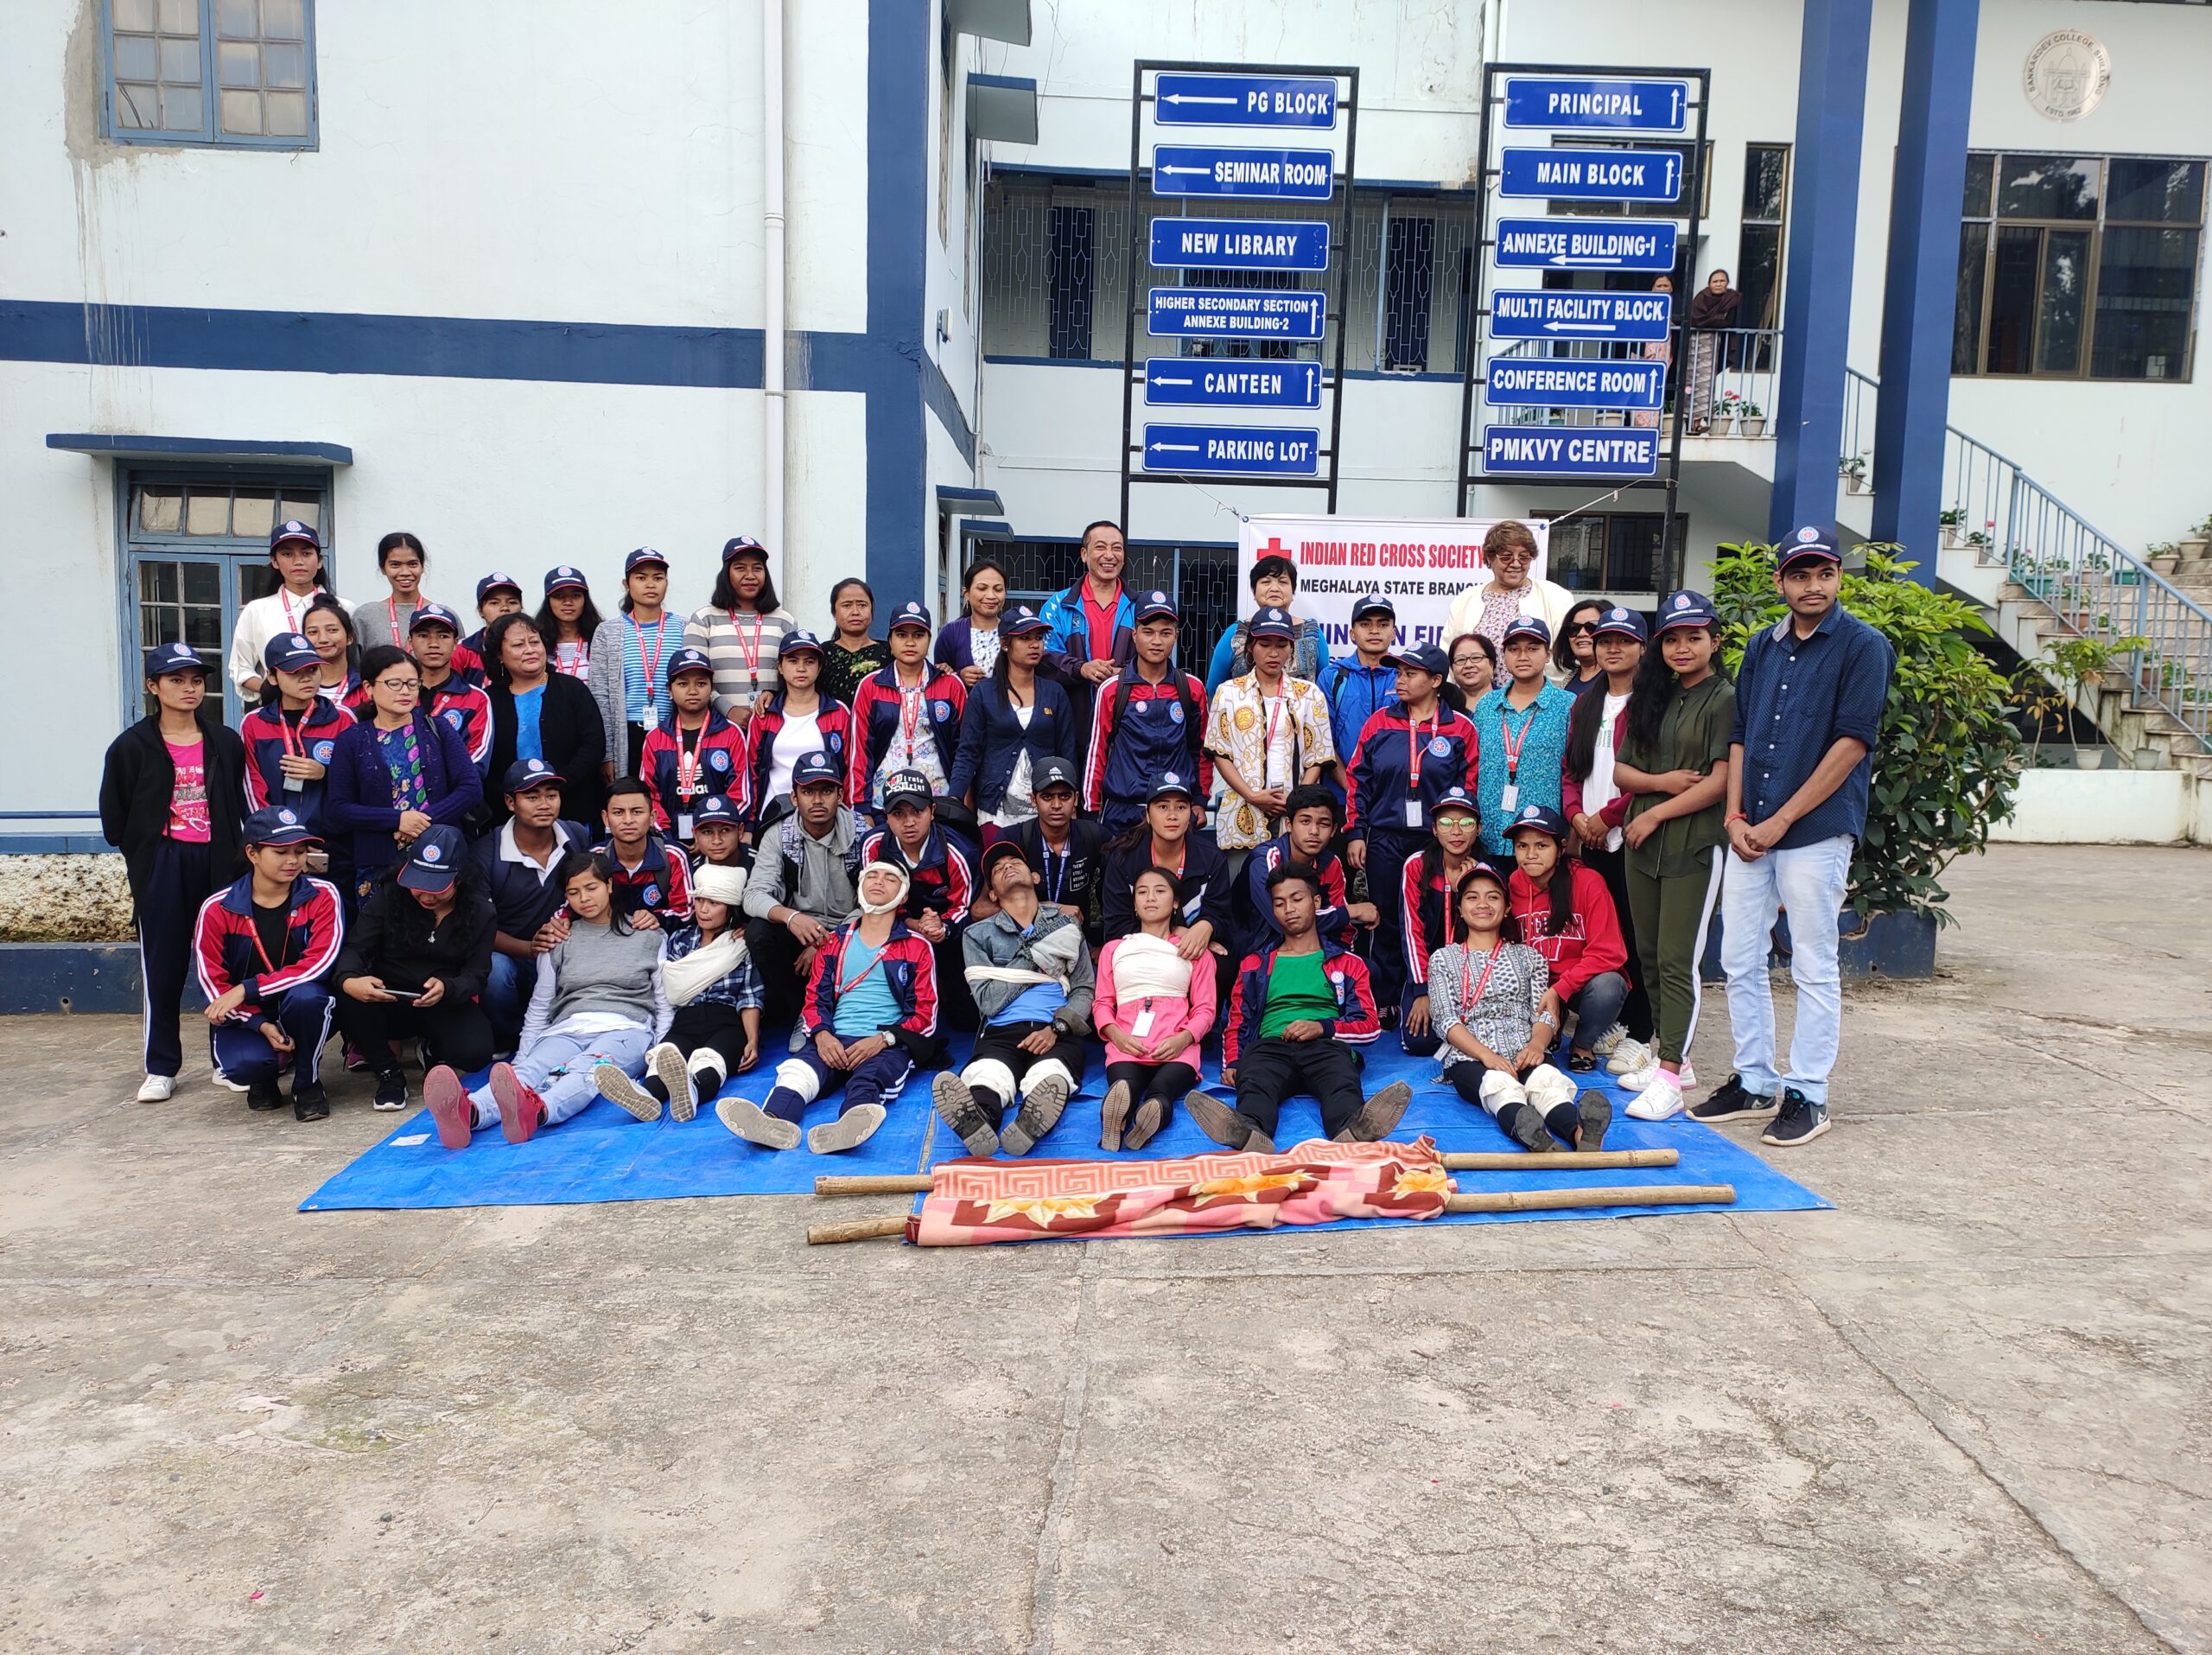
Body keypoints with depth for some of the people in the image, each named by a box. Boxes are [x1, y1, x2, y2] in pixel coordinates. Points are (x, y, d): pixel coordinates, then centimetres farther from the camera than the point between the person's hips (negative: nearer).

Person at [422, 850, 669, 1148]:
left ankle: (534, 1112, -70)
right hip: (569, 1029, 2)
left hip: (626, 1030, -2)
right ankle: (467, 1112, -64)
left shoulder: (648, 937, 15)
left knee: (588, 1067, -38)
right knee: (532, 1070, -32)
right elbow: (539, 1011, 20)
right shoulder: (560, 941, 20)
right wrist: (518, 1063, 8)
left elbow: (665, 1005, 12)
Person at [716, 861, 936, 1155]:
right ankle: (773, 1122, -61)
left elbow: (925, 1014, 6)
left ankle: (850, 1127, -69)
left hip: (886, 1046, -2)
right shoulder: (834, 942, 23)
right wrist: (822, 1034, -7)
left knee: (868, 1079, -37)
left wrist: (883, 1040, -12)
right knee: (797, 1071, -31)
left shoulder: (917, 947, 13)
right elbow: (814, 999, 17)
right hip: (833, 1041, 3)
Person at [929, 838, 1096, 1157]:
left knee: (1049, 1078, -38)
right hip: (1001, 1033, 0)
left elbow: (1085, 990, 13)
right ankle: (976, 1121, -72)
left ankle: (1031, 1122, -71)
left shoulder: (1065, 927, 24)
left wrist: (1057, 1029, -7)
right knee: (985, 1078, -38)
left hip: (1057, 1034, 1)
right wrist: (1036, 959, 3)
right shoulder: (978, 934, 20)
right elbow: (988, 1000, 5)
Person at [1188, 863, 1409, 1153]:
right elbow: (1237, 1024, 24)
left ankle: (1353, 1130, -71)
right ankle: (1248, 1133, -71)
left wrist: (1323, 1028, -5)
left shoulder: (1348, 963, 24)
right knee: (1254, 1081, -39)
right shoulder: (1255, 965, 29)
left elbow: (1369, 1027, 15)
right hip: (1271, 1045, 0)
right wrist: (1232, 1064, 2)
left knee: (1343, 1083, -39)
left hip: (1326, 1046, 0)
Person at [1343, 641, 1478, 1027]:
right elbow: (1358, 781, 6)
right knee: (1387, 923, 7)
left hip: (1437, 842, -1)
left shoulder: (1460, 729, 2)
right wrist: (1355, 833, 1)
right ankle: (1385, 1005, 16)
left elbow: (1469, 788, 2)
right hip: (1385, 840, 2)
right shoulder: (1380, 723, 6)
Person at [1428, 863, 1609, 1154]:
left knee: (1547, 1079, -35)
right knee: (1499, 1084, -38)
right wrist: (1487, 1055, -16)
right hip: (1469, 1058, -2)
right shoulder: (1444, 959, 18)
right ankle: (1537, 1140, -69)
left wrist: (1536, 1045, -15)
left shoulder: (1527, 956, 25)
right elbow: (1446, 1021, 4)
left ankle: (1580, 1133, -66)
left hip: (1523, 1055, 2)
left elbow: (1544, 1013, 11)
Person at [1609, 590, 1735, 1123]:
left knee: (1677, 962, -8)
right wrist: (1663, 782, -10)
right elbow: (1620, 769, 9)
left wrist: (1655, 814, -10)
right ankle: (1668, 1056, 22)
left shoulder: (1724, 700, -5)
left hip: (1695, 845, -7)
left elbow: (1721, 782, -13)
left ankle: (1669, 1080, -5)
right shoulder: (1651, 699, 14)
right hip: (1643, 843, 7)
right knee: (1650, 957, 11)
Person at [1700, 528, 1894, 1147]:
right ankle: (1754, 1083, 22)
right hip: (1749, 833, 6)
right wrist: (1736, 816, -1)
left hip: (1817, 831, -6)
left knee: (1813, 968, 2)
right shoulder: (1762, 647, 14)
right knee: (1740, 962, 9)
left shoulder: (1863, 646, -4)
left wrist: (1779, 822, -13)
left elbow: (1851, 743, -11)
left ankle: (1808, 1095, 12)